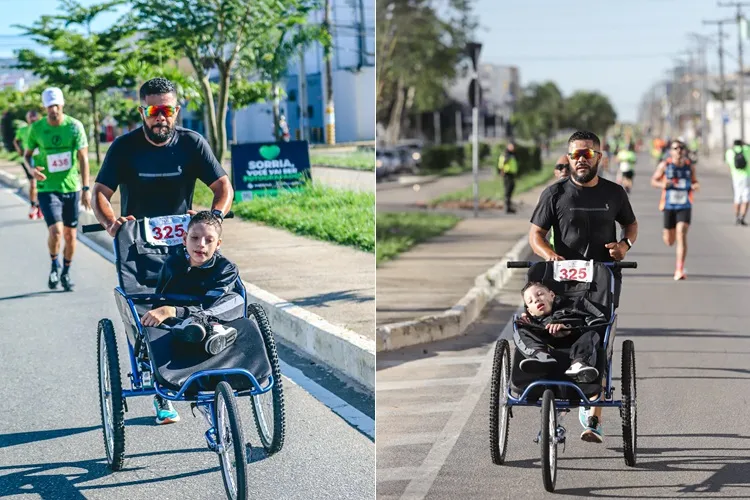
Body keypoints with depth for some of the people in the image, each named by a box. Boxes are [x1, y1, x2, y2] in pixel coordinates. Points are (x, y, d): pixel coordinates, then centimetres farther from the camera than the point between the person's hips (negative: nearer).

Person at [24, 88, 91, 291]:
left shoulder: (75, 126, -5)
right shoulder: (36, 128, -3)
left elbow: (83, 158, -4)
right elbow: (27, 154, 11)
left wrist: (86, 188, -9)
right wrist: (31, 169, -12)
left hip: (71, 188, 1)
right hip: (47, 188, -1)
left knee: (70, 234, 8)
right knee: (55, 231, -16)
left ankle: (66, 272, 29)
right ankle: (54, 265, 12)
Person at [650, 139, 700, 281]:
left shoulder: (690, 166, 2)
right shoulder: (664, 165, -3)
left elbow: (694, 181, 17)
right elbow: (653, 180, 4)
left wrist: (696, 186, -7)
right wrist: (663, 185, -17)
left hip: (685, 207, 0)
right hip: (669, 206, 0)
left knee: (682, 235, -18)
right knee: (669, 242, 10)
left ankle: (680, 270, -16)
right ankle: (665, 234, 53)